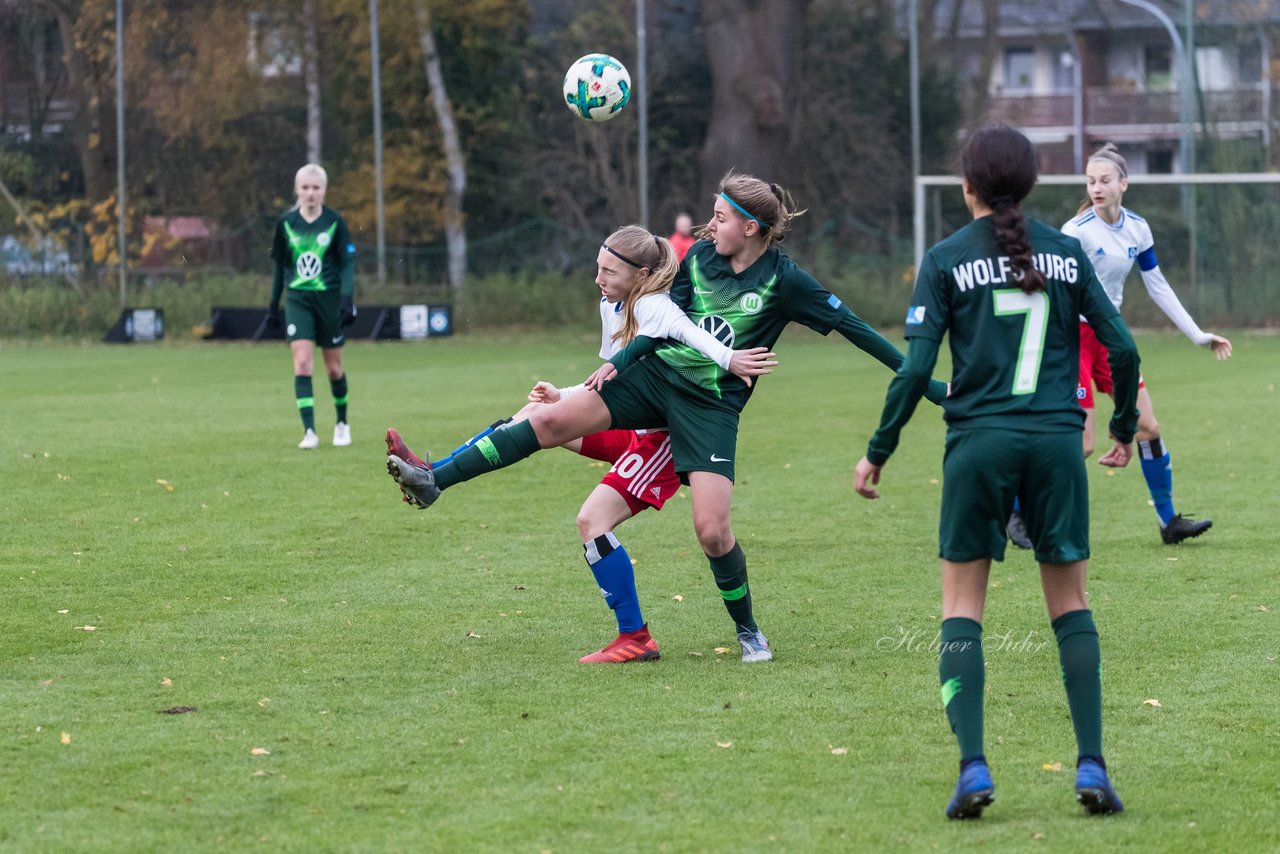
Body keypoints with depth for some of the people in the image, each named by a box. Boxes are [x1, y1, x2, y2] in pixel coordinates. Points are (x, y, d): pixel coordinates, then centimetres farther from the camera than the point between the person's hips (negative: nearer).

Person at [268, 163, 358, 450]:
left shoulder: (334, 221, -3)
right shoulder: (286, 223, 2)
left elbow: (348, 262, -2)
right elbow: (280, 265, 12)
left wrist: (347, 297, -14)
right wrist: (273, 304, 13)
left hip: (329, 297, -1)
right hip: (297, 299, 1)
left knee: (334, 368, 7)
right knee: (302, 362, -13)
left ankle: (342, 423, 29)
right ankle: (309, 431, -14)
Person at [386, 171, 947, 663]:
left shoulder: (783, 281, -12)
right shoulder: (700, 258, 2)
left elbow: (851, 325, -9)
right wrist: (617, 363, 1)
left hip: (711, 406, -4)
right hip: (658, 375, 4)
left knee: (712, 531, -14)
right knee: (552, 421, -11)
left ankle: (748, 631, 12)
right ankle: (435, 482, -10)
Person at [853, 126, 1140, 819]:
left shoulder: (947, 260, -1)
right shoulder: (1066, 253, 6)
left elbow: (915, 367, -6)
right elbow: (1122, 348, 5)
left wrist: (877, 453, 3)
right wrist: (1124, 430, 20)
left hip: (979, 443, -2)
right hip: (1057, 441, 2)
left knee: (962, 605, 7)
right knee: (1070, 603, 11)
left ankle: (972, 768, -6)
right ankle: (1091, 767, 2)